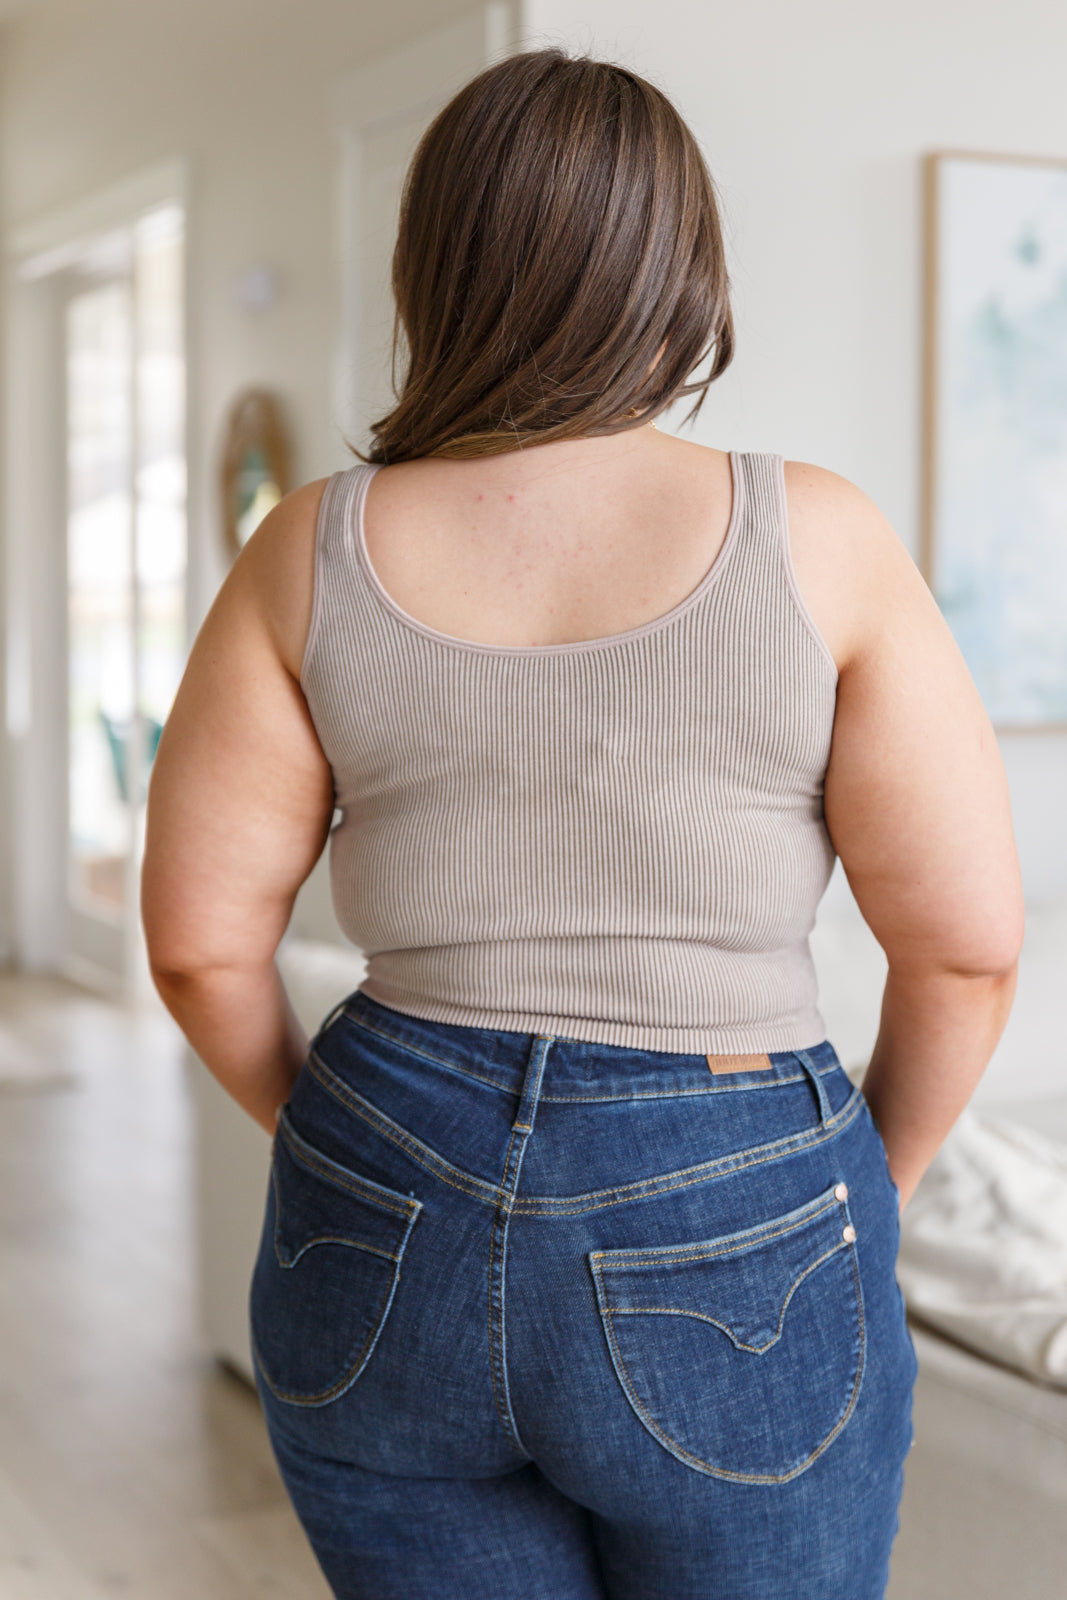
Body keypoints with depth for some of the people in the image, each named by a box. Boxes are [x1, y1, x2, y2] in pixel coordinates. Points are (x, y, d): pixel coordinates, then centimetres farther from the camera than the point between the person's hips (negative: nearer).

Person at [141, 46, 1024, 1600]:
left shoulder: (315, 555, -4)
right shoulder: (812, 539, -8)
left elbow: (200, 937, -1)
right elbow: (968, 940, -7)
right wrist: (872, 1181, 9)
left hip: (389, 1258, 2)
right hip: (728, 1260, -2)